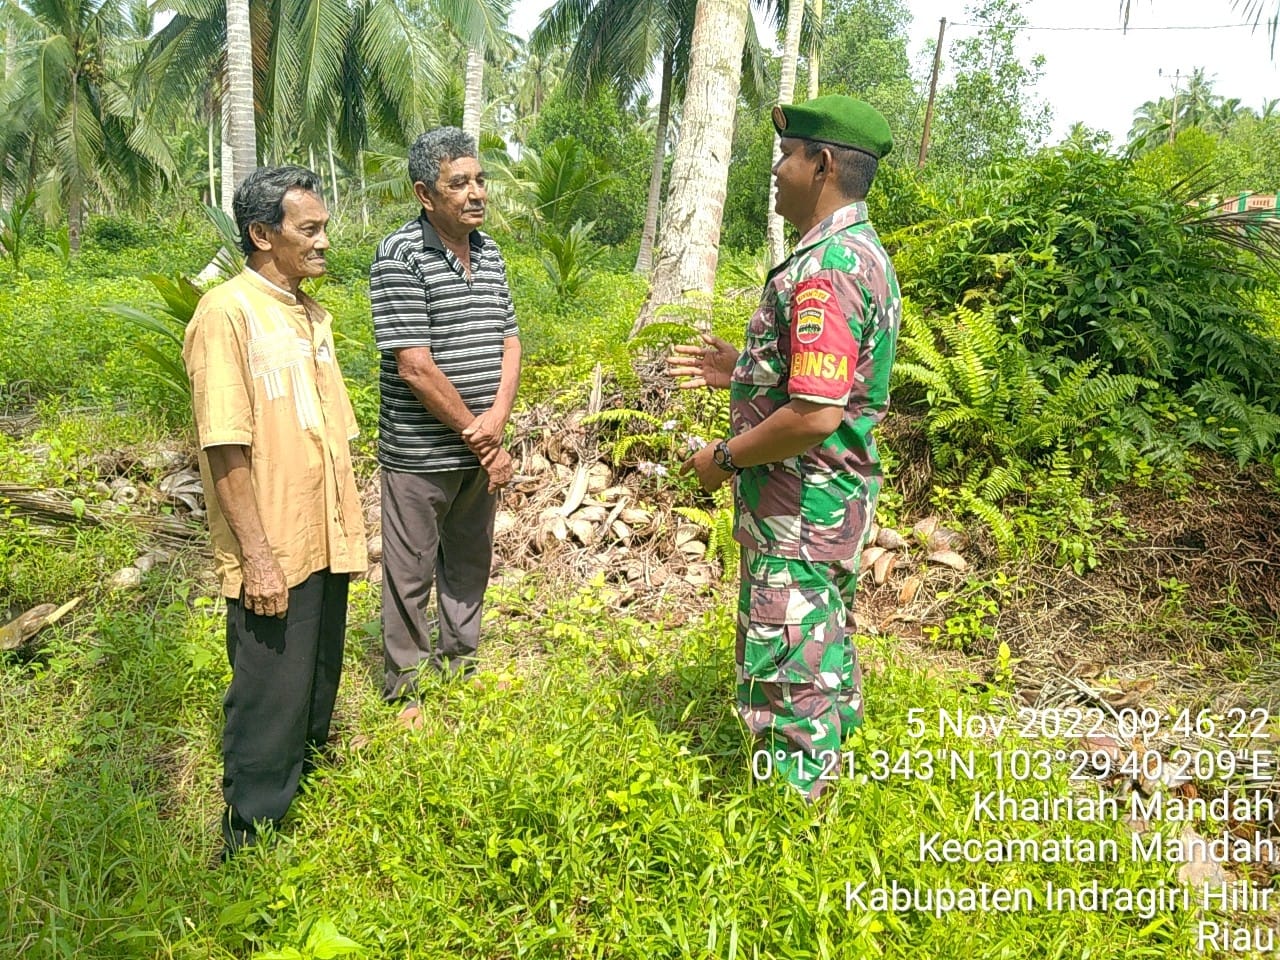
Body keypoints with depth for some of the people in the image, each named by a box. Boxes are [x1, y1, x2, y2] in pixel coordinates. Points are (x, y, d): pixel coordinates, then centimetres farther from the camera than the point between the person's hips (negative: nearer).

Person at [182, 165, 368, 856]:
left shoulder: (312, 314, 11)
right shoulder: (227, 313, -14)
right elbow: (225, 446, -19)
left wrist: (349, 525, 16)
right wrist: (257, 555, -20)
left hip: (326, 545, 8)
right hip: (273, 556, -8)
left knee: (317, 691, 19)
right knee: (270, 700, 4)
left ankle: (301, 794, 39)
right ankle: (250, 837, 22)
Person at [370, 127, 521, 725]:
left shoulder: (489, 254, 7)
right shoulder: (400, 257, -15)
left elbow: (509, 343, 6)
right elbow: (415, 366, -20)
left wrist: (496, 420, -10)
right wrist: (476, 433, -13)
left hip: (481, 450, 7)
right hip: (420, 453, -6)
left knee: (470, 563, 20)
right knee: (410, 573, 8)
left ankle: (459, 665, 39)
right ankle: (407, 689, 25)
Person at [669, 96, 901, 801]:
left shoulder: (825, 268, -23)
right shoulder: (861, 251, 10)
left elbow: (814, 416, -30)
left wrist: (725, 458, -16)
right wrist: (741, 371, 12)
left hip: (799, 505, -11)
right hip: (834, 498, 11)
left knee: (786, 673, 2)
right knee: (824, 651, 23)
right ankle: (822, 778, 40)